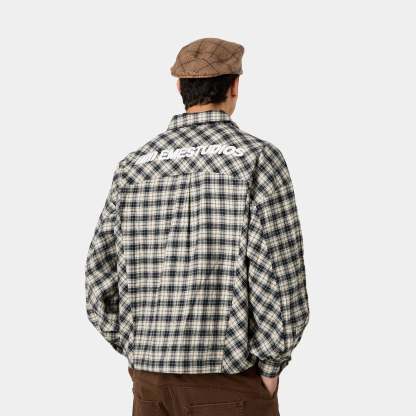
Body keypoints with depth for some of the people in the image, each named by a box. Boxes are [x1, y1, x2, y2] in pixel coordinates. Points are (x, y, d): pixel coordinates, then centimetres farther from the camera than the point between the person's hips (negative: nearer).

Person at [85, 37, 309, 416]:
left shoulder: (135, 166, 5)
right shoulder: (259, 158, -9)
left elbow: (103, 279, 3)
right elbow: (280, 270, -17)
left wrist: (146, 360, 14)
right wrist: (270, 369, -5)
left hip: (156, 373, 5)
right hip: (229, 378, -5)